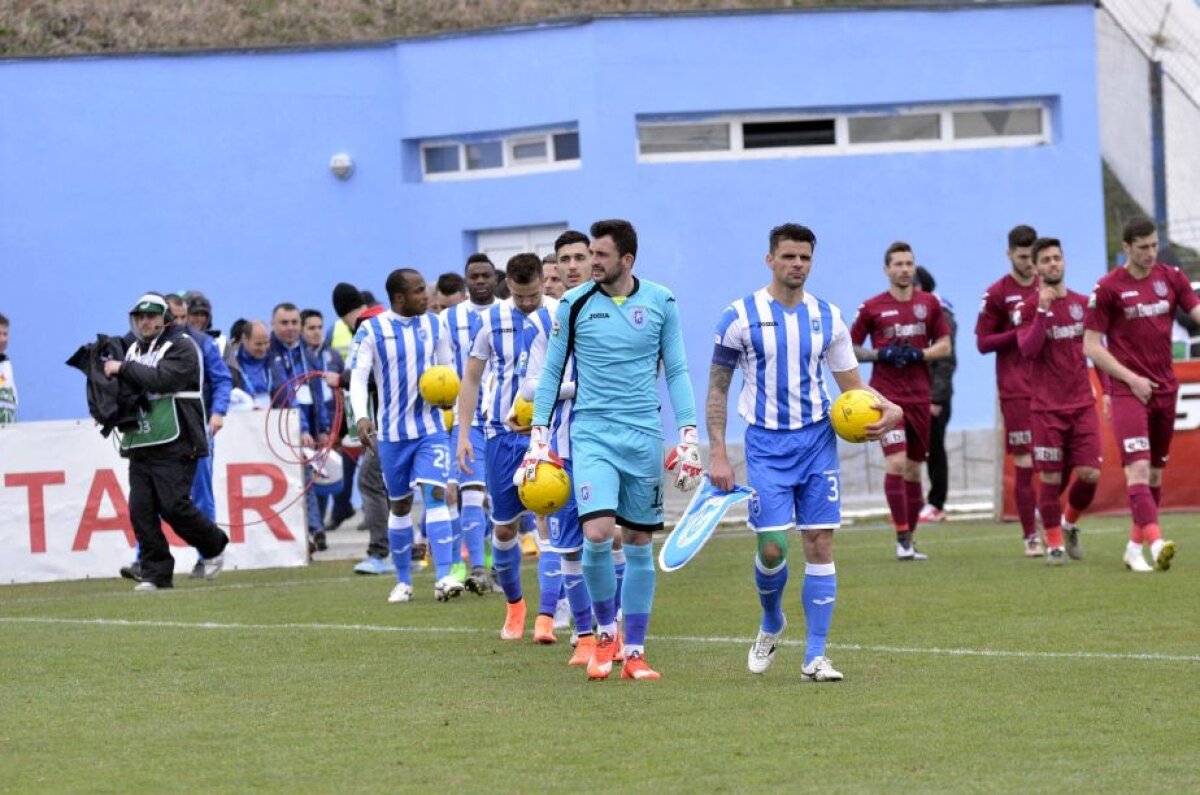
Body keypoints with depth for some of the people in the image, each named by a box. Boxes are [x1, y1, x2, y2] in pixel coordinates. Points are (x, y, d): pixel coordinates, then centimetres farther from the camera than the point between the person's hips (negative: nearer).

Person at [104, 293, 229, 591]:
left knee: (173, 505, -13)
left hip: (174, 445, -7)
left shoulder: (181, 346, -3)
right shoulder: (134, 350, 20)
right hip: (139, 444, 7)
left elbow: (162, 379, -18)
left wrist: (123, 369, -14)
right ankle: (154, 574, 3)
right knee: (141, 510, -3)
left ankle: (214, 546, 11)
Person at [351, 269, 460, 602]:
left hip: (431, 428, 1)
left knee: (435, 493, -14)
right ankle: (403, 581, 22)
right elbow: (358, 377, -11)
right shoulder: (371, 330, -5)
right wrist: (361, 416, -28)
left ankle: (444, 577, -21)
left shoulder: (435, 325, 4)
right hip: (392, 431, -1)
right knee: (400, 504, 9)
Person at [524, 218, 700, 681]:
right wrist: (539, 435, 2)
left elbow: (676, 371, 8)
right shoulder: (574, 304, 0)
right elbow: (552, 370, 7)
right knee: (597, 534, -17)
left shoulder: (660, 302, 3)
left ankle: (634, 652, 12)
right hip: (592, 433, -1)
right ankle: (605, 630, 6)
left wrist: (688, 435, 1)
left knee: (639, 543, 4)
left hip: (644, 435, 1)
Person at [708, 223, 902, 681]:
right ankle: (771, 625, 23)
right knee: (772, 547, -9)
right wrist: (717, 454, -4)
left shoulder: (828, 318, 5)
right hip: (766, 444, -2)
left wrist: (887, 407, -10)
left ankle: (815, 657, 1)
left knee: (820, 544, -4)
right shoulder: (740, 317, -3)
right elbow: (718, 388, 2)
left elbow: (852, 386, 11)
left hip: (818, 440, 2)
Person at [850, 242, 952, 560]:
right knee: (896, 463, -17)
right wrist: (881, 354, -12)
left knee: (914, 470, 8)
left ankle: (910, 539, 17)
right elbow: (850, 348, 5)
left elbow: (944, 345, 10)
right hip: (886, 397, -3)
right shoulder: (872, 308, -1)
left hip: (919, 396, 3)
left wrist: (919, 354, -9)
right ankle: (902, 539, -15)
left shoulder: (929, 304, 7)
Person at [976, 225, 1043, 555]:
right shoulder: (997, 293, -1)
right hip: (1016, 391, -3)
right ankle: (1030, 536, 4)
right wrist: (1019, 334, -14)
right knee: (1024, 464, -4)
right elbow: (982, 342, -2)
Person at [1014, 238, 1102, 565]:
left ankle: (1070, 524, 21)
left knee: (1090, 474, -6)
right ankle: (1054, 542, 12)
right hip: (1047, 408, -3)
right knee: (1051, 477, -3)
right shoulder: (1028, 309, -2)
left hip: (1083, 404, 3)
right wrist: (1043, 310, -22)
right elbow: (1028, 350, -17)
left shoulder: (1082, 304, 9)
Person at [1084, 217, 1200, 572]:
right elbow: (1091, 346, -4)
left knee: (1156, 472, 9)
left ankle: (1135, 548, 19)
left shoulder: (1171, 278, 6)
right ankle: (1156, 543, -32)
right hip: (1129, 391, -5)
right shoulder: (1108, 288, -6)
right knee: (1138, 467, -18)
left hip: (1165, 388, 5)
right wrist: (1131, 378, -11)